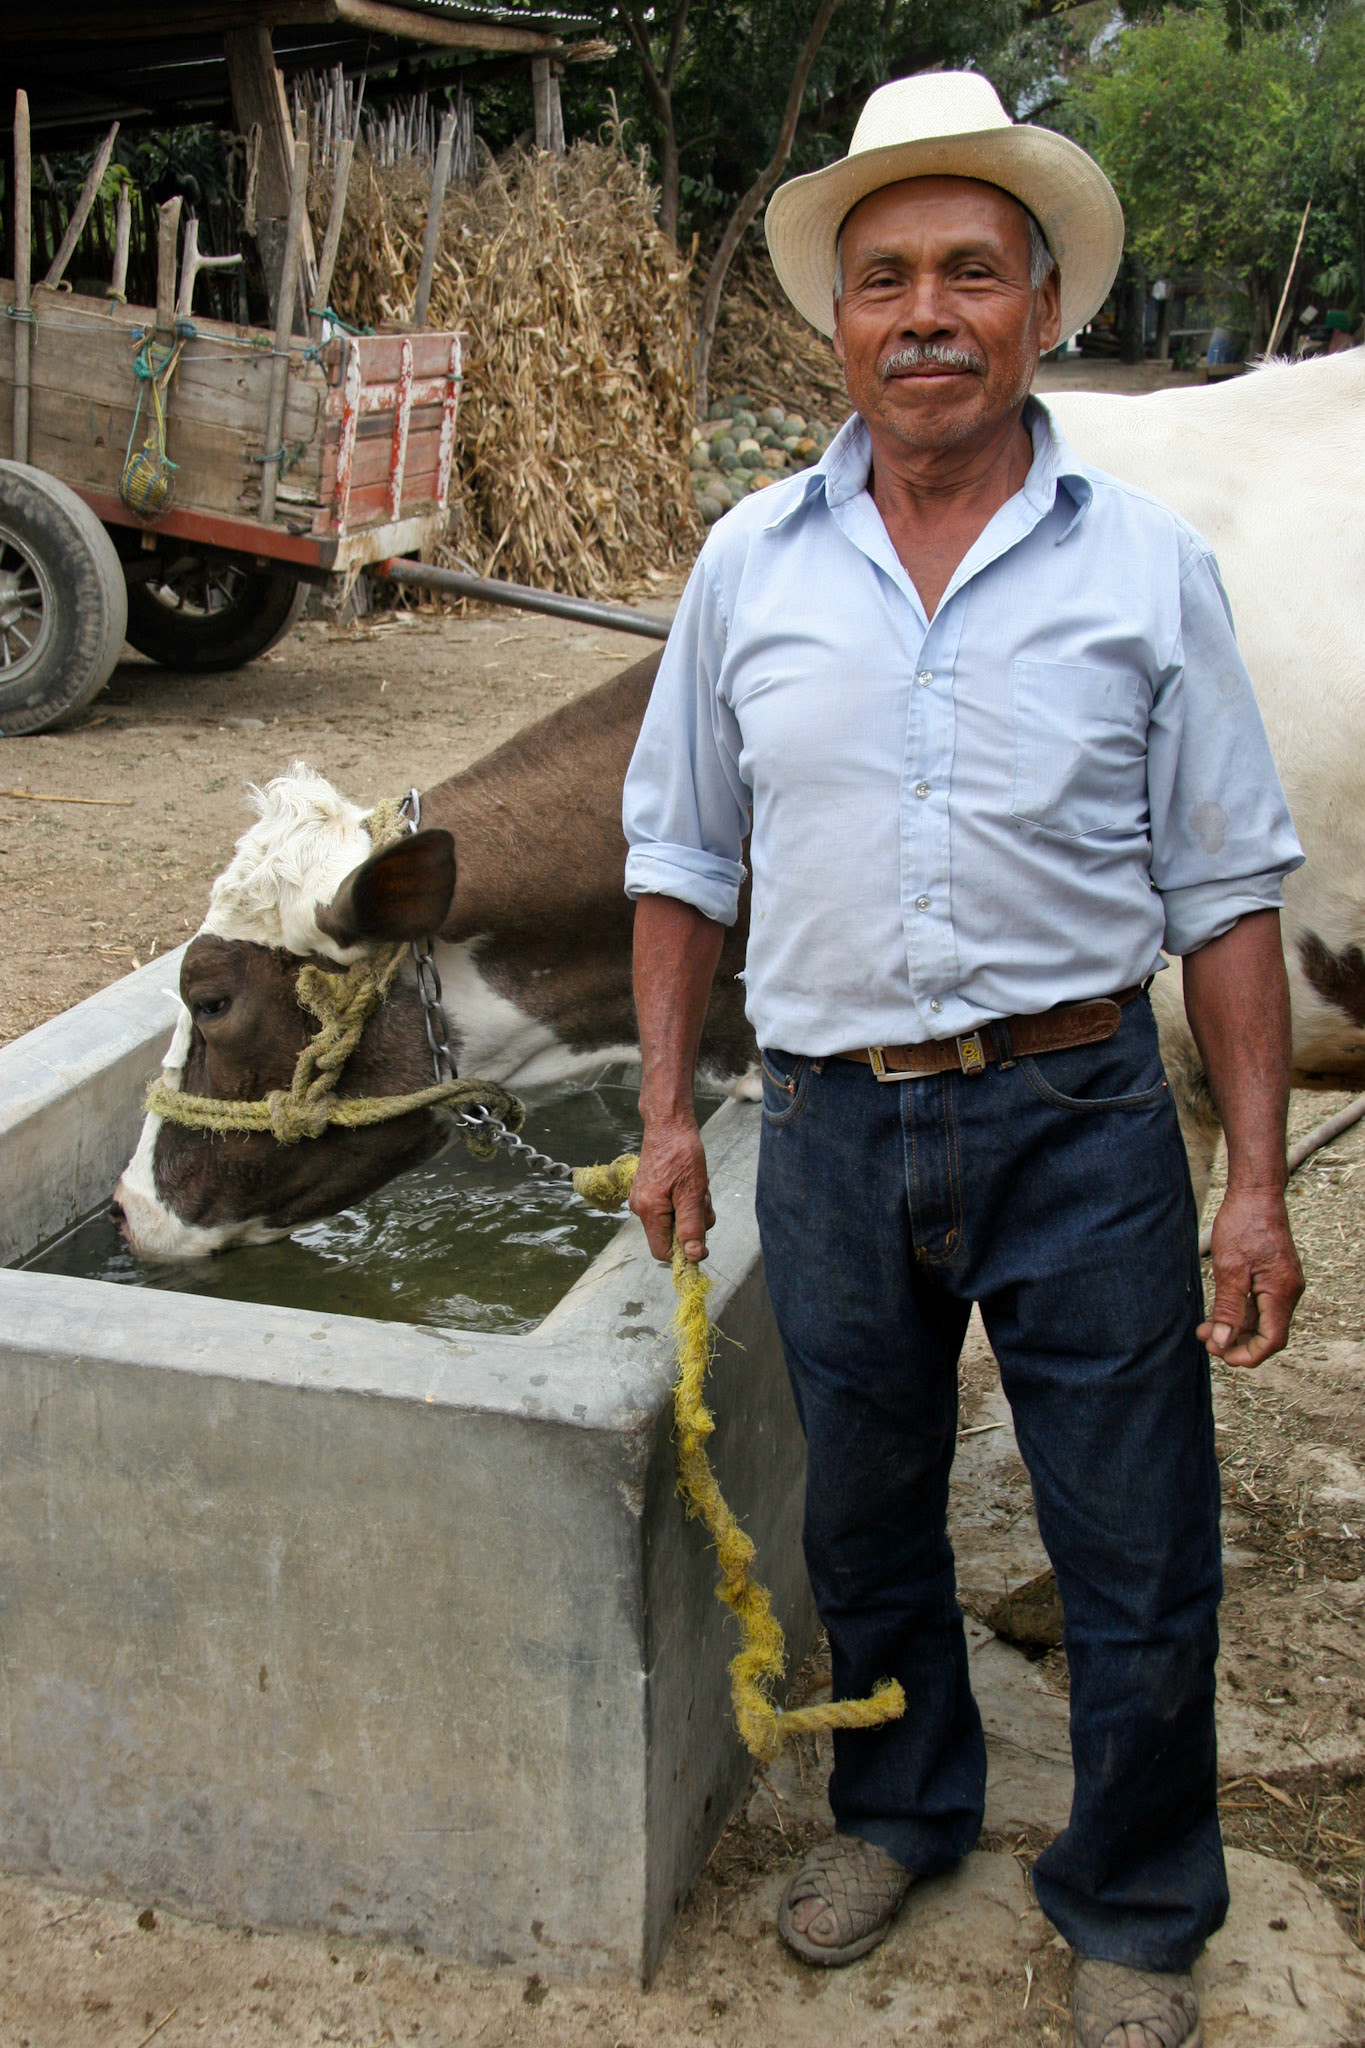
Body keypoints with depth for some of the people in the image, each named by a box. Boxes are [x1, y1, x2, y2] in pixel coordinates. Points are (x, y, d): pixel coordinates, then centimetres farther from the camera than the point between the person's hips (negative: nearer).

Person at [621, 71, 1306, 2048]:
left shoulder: (1146, 564, -3)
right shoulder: (751, 563, 2)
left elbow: (1225, 896, -1)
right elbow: (682, 855, 10)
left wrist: (1257, 1183, -5)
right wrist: (666, 1114, 6)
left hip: (1080, 1123, -2)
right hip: (834, 1124, 2)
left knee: (1140, 1565, 8)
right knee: (863, 1524, 20)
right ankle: (901, 1809, 45)